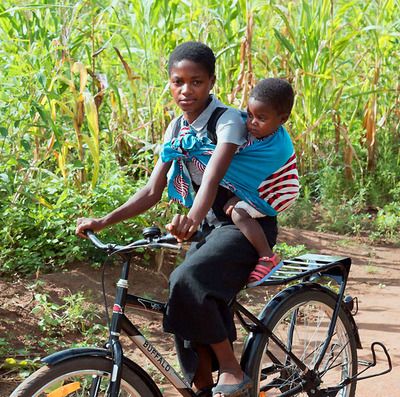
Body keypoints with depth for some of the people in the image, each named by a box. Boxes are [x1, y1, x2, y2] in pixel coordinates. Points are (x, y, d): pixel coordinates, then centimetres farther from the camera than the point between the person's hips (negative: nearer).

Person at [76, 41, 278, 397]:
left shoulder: (228, 121, -17)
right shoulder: (177, 128, 5)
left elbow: (212, 177, -35)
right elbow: (153, 191, 2)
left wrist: (193, 218, -56)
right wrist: (102, 222, -11)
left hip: (249, 224, -8)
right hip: (212, 224, 8)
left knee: (187, 280, -30)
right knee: (188, 314, -2)